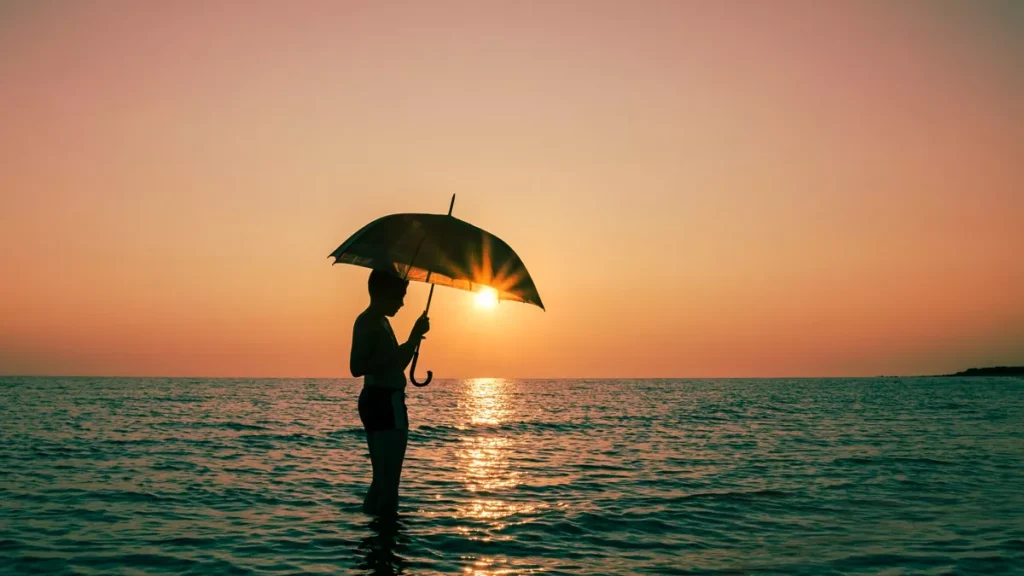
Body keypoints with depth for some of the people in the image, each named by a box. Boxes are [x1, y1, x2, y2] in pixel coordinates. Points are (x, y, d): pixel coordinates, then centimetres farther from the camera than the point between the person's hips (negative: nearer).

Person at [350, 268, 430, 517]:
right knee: (387, 477, -9)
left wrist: (414, 337, 13)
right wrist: (395, 354, -26)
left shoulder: (380, 321, 18)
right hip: (383, 403, -11)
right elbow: (357, 367, -24)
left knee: (384, 476, 16)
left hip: (388, 403, 11)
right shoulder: (367, 322, -12)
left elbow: (396, 364, 24)